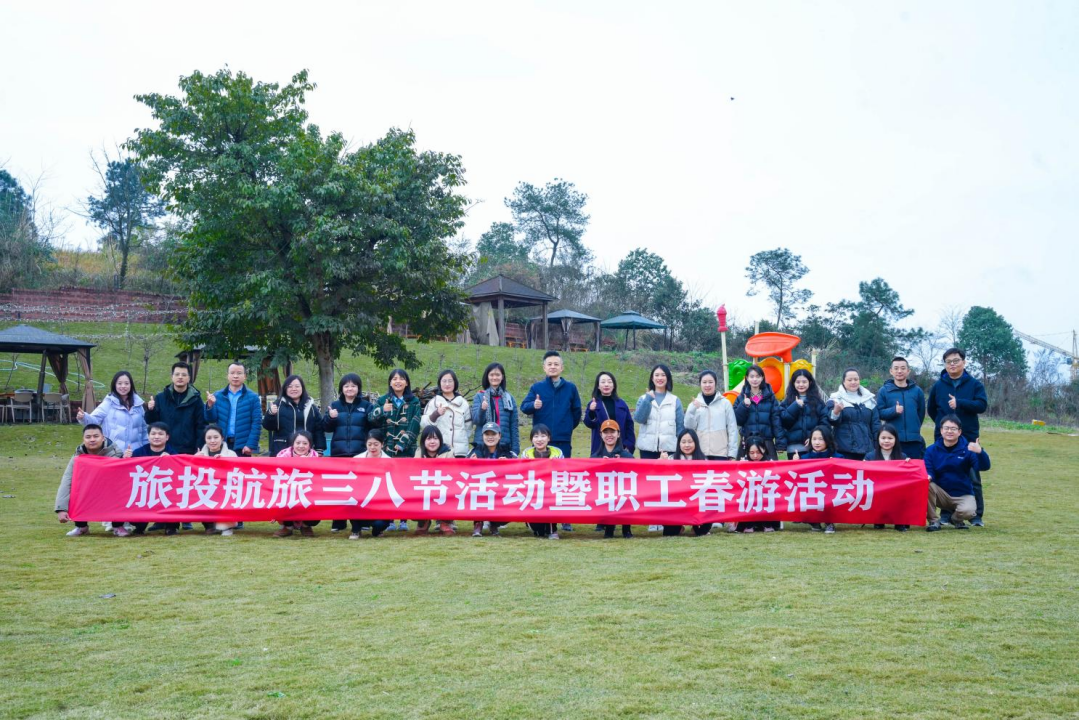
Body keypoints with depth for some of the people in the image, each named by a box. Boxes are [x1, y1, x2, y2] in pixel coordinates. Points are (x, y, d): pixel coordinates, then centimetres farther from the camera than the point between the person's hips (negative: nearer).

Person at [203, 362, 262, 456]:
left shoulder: (253, 397, 0)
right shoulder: (218, 396, 8)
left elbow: (256, 423, -4)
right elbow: (211, 419, 4)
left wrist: (251, 445, -12)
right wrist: (210, 406, -16)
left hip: (242, 446, -2)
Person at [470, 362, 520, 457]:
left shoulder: (509, 397, 8)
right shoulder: (479, 396, 5)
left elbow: (514, 426, 9)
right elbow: (476, 420, -5)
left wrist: (515, 449, 3)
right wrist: (482, 409, -26)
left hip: (504, 446, 1)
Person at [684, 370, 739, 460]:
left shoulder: (725, 403, 5)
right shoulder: (694, 404, 9)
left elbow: (732, 429, 4)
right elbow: (689, 427, 4)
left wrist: (732, 454, -2)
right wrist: (692, 410, -11)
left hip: (721, 453, -1)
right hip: (700, 453, 1)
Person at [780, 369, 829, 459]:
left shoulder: (817, 401, 7)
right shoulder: (788, 401, 9)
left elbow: (824, 421, 1)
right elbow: (783, 421, -1)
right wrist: (795, 406, -10)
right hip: (794, 447, 0)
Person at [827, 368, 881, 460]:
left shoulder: (870, 398, 13)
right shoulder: (836, 398, 2)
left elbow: (876, 423, 13)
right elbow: (832, 421, -9)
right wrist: (835, 412, -31)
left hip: (866, 449, 4)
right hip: (844, 450, -3)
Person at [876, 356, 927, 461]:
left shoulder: (917, 391, 8)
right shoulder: (884, 391, 3)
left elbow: (921, 413, 16)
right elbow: (879, 413, -3)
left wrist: (914, 428, 14)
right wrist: (893, 410, -19)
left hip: (914, 440, 2)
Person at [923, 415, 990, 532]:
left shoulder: (967, 449, -8)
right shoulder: (932, 450, -2)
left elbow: (984, 467, -20)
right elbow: (928, 471, -6)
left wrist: (980, 452, -42)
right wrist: (928, 477, -32)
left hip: (963, 495, -1)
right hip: (941, 494, 1)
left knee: (968, 511, -33)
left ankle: (956, 518, 7)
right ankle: (933, 521, -12)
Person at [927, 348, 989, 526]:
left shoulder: (975, 384, 2)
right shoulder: (938, 386, 7)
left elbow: (982, 405, -11)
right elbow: (930, 409, 16)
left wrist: (959, 403, -20)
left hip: (969, 438, -1)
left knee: (973, 477, 1)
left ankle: (977, 515, 8)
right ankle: (946, 515, 11)